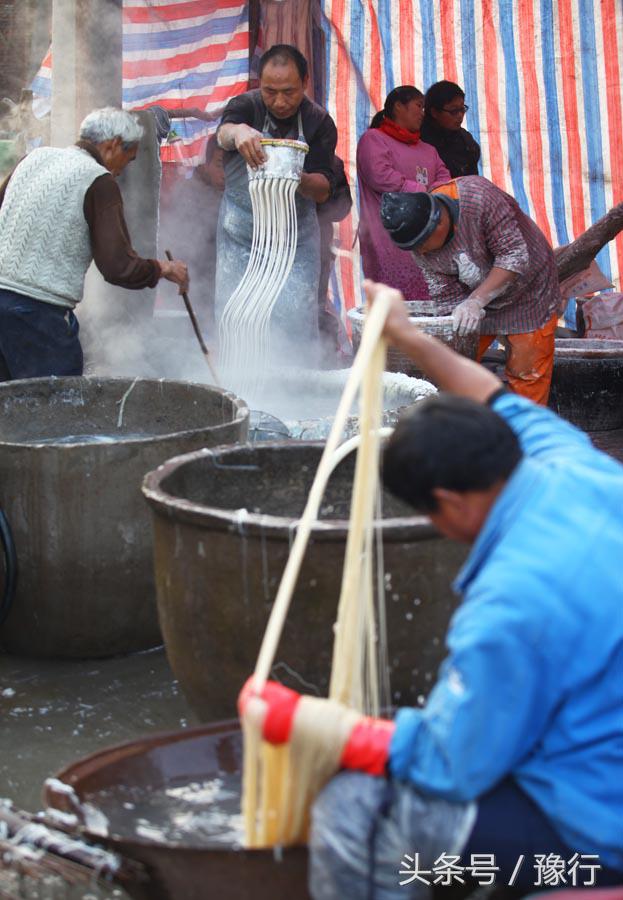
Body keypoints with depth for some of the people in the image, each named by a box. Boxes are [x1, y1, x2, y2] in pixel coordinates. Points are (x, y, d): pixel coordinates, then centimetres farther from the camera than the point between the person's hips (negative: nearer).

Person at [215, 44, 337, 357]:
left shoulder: (319, 122, -6)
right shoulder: (246, 105, -8)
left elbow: (323, 192, -11)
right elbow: (222, 135, -32)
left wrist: (302, 181, -35)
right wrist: (237, 131, -57)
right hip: (240, 234, 0)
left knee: (296, 323, -6)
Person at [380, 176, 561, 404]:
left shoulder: (480, 198, -34)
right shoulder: (420, 244, -16)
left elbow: (516, 256, -32)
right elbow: (446, 295, -10)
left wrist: (476, 301, -36)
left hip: (526, 291, -5)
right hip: (475, 297, 5)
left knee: (526, 372, -4)